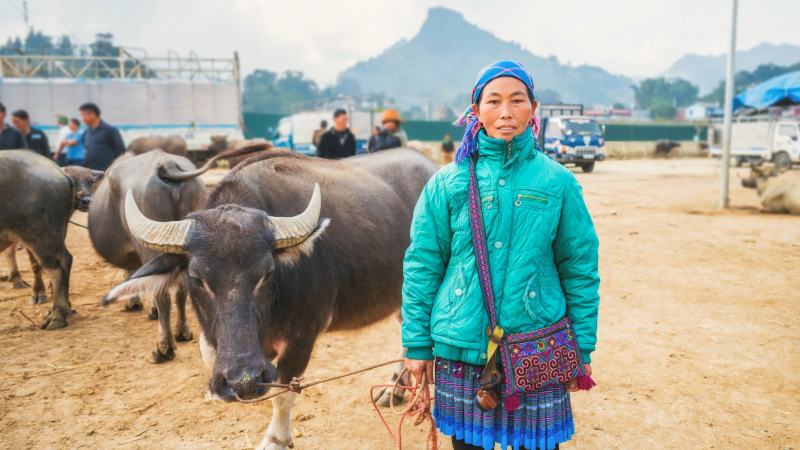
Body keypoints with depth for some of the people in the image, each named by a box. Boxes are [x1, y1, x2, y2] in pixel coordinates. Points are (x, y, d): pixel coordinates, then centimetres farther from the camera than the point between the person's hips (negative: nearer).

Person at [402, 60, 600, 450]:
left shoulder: (557, 183, 0)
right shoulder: (447, 183, 0)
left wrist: (583, 350, 5)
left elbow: (580, 268, 5)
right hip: (462, 351, 0)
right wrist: (416, 344, 2)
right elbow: (421, 266, 3)